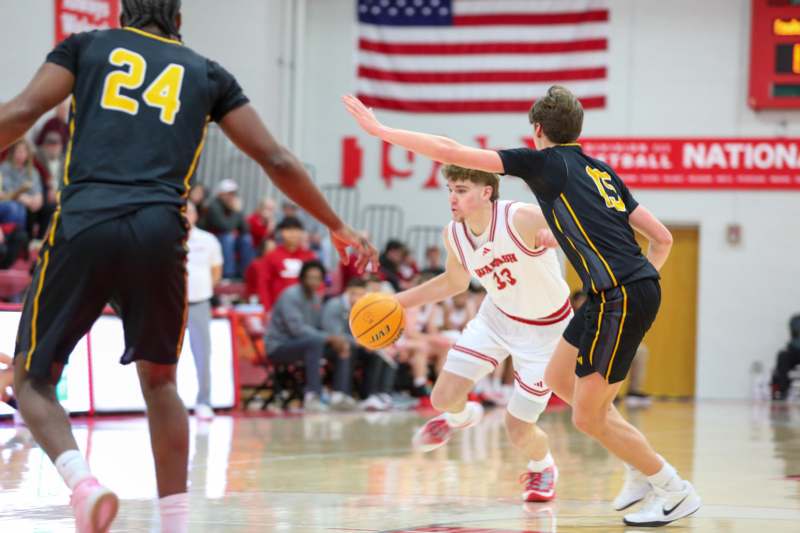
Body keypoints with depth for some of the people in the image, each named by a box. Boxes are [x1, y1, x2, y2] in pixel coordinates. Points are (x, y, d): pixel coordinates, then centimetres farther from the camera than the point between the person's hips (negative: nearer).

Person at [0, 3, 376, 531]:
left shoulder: (87, 46, 18)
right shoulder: (206, 73, 21)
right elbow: (276, 160, 19)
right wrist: (338, 228, 30)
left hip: (83, 225, -1)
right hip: (159, 233, 2)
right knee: (159, 379, 23)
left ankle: (82, 483, -16)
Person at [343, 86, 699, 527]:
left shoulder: (544, 162, -2)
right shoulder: (600, 171, 19)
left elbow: (452, 152, -5)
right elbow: (662, 237, 16)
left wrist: (380, 130, 3)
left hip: (621, 297, -8)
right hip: (638, 288, 8)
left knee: (587, 417, 0)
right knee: (559, 378, 21)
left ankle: (675, 491, 8)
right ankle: (642, 468, 24)